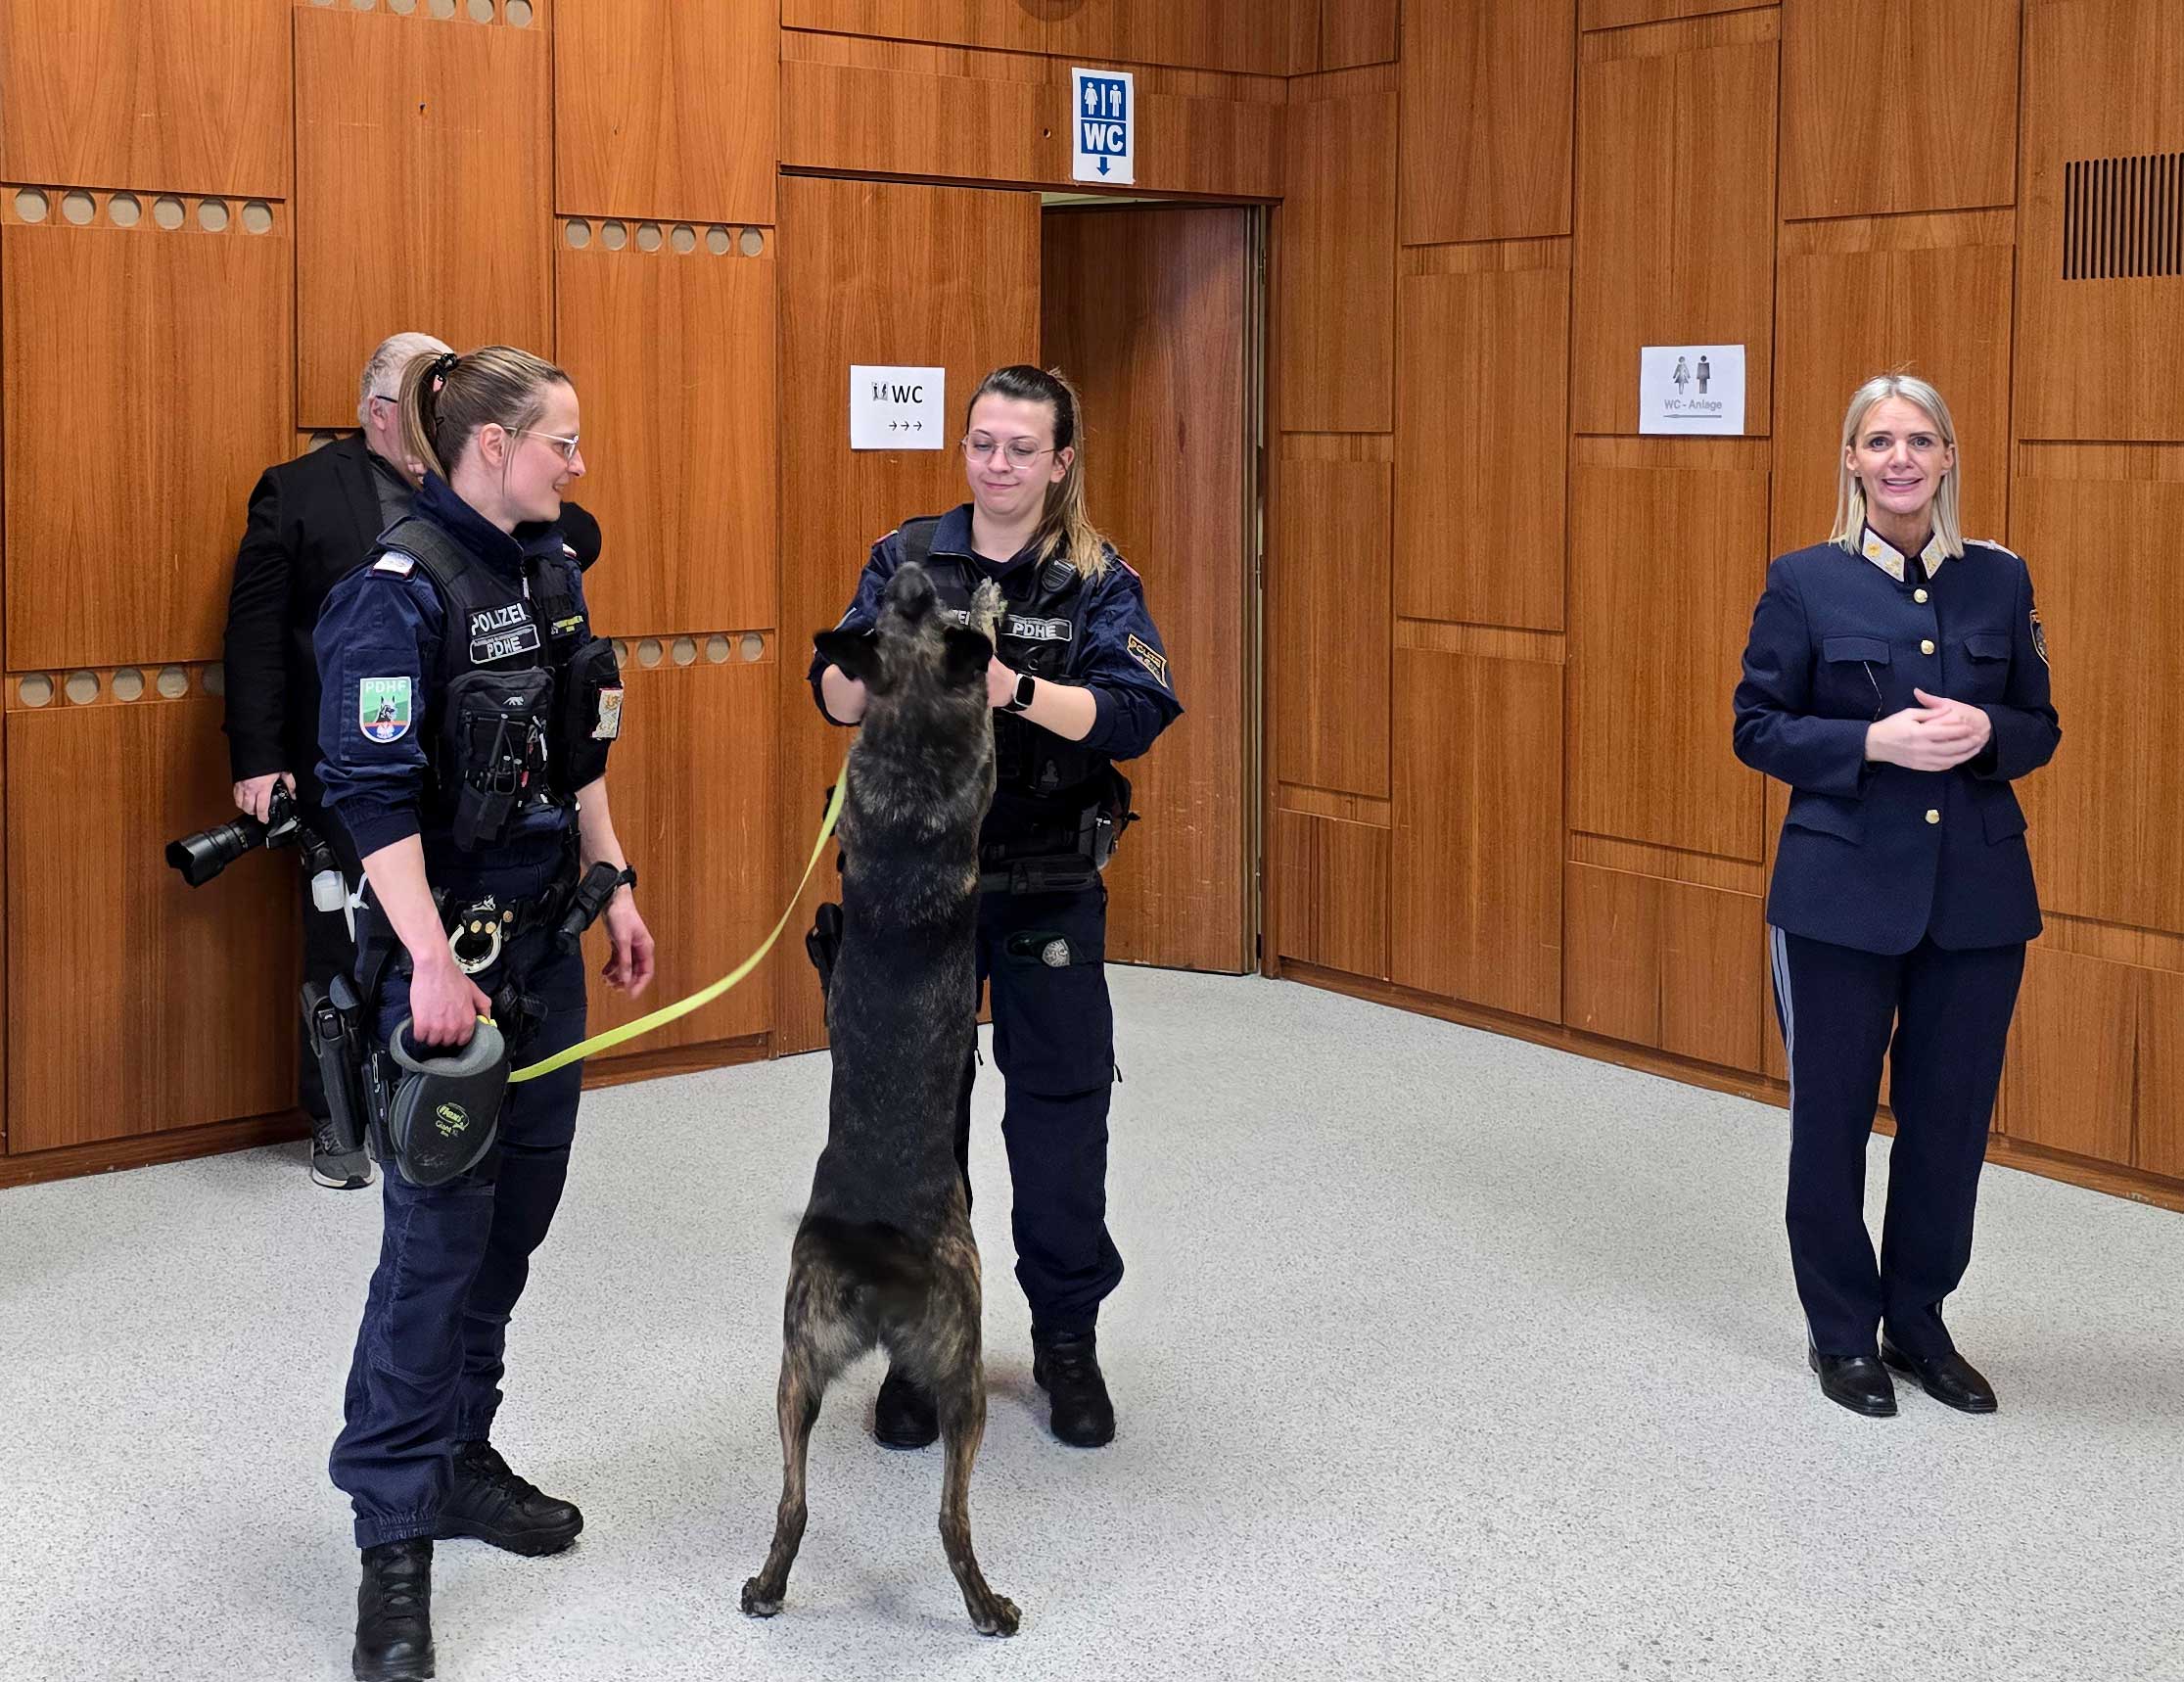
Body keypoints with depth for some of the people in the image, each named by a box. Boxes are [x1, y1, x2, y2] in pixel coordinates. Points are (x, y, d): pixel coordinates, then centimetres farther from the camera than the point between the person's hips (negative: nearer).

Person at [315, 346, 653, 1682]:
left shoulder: (550, 567, 8)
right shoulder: (401, 587, -17)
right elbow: (374, 792, -20)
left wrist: (617, 889, 15)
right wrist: (433, 964, -24)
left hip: (544, 934, 8)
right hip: (446, 942, -8)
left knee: (518, 1208, 13)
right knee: (439, 1232, -5)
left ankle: (462, 1457, 28)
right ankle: (395, 1535, 5)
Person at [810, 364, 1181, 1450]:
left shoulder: (1096, 581, -3)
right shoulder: (907, 558, 3)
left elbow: (1134, 714, -17)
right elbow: (836, 698, -5)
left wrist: (1013, 687, -32)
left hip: (1048, 887, -1)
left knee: (1061, 1110, 5)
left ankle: (1067, 1339, 23)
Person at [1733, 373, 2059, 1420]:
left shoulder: (2000, 580, 5)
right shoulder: (1806, 581, -3)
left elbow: (2040, 727, 10)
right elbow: (1756, 728, -3)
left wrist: (1984, 732, -13)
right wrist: (1873, 743, -18)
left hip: (1977, 896, 3)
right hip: (1842, 895, -2)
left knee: (1951, 1118, 9)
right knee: (1832, 1116, 7)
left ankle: (1918, 1323, 27)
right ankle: (1841, 1333, 24)